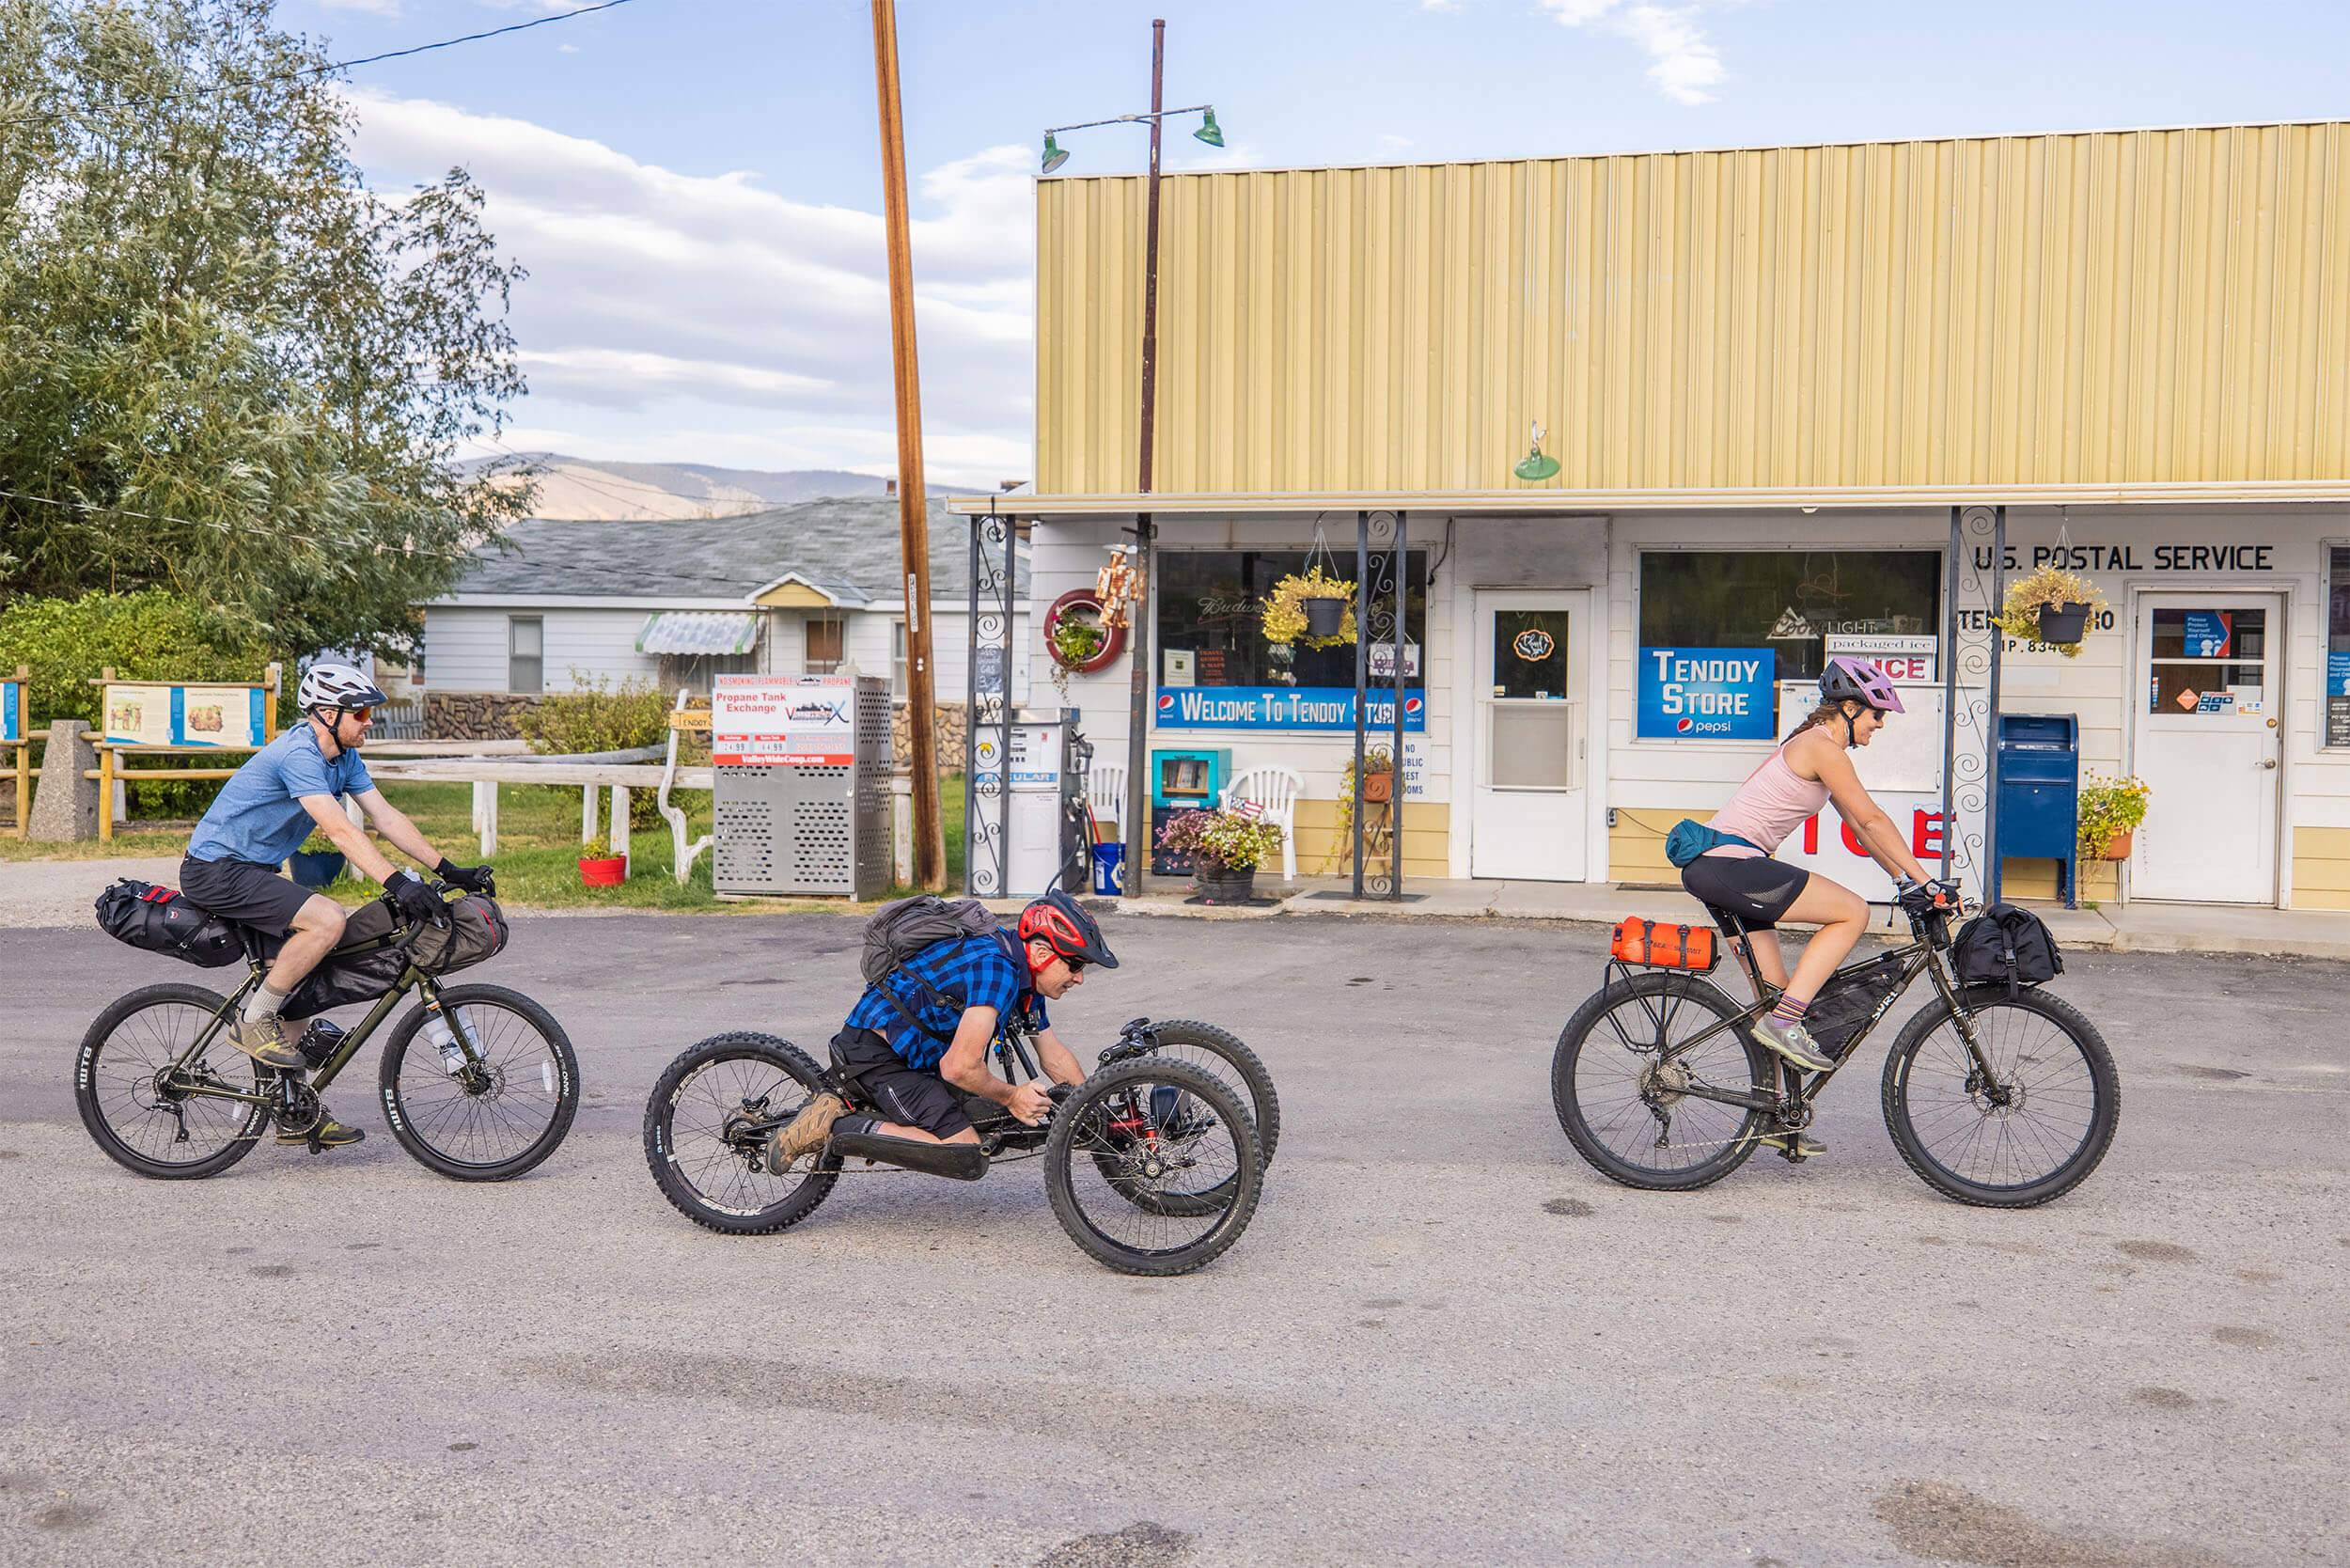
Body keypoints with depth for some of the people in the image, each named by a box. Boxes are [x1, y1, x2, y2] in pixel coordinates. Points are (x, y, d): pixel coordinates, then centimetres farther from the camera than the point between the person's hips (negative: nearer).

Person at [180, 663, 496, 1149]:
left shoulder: (344, 757, 6)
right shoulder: (298, 755, -23)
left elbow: (387, 818, 4)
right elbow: (341, 830, -34)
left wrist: (449, 870, -3)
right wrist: (396, 883, -42)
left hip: (251, 870, 10)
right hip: (216, 871, -10)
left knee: (299, 978, 9)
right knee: (327, 920, -28)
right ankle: (254, 1021, -11)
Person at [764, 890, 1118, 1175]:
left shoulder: (1027, 978, 8)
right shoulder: (996, 968, -23)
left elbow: (1054, 1055, 20)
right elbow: (960, 1067, -25)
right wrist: (1011, 1096, -8)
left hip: (914, 1054, 10)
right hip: (876, 1050, -10)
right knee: (968, 1157, -17)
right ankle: (835, 1126, -13)